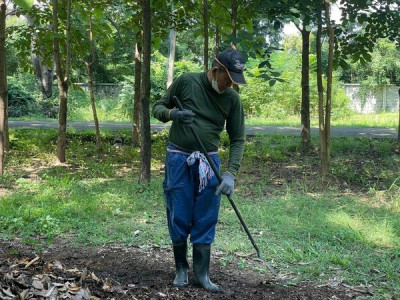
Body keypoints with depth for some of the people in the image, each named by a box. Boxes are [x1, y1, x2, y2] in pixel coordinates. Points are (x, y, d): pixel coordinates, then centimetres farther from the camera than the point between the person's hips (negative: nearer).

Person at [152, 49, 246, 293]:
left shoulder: (233, 98, -3)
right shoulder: (186, 82, -8)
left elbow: (238, 139, -1)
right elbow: (158, 108, 2)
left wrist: (231, 173, -13)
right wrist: (171, 113, -21)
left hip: (209, 161, 2)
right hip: (178, 158, -1)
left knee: (206, 221, 2)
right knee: (179, 218, 3)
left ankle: (202, 274, 12)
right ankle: (181, 269, 20)